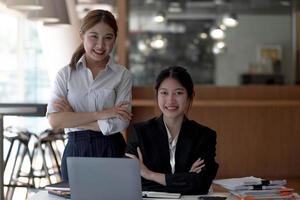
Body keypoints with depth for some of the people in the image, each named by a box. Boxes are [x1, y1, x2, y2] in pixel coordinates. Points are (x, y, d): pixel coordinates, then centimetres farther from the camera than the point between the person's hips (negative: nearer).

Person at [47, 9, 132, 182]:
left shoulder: (122, 75, 1)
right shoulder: (66, 74, 4)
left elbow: (119, 123, -9)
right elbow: (54, 120, -8)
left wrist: (72, 118, -8)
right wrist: (100, 114, -13)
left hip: (111, 151, -1)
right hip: (76, 151, 1)